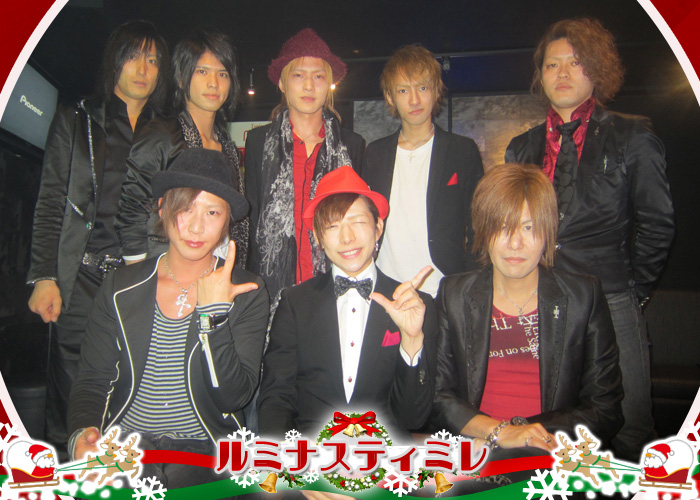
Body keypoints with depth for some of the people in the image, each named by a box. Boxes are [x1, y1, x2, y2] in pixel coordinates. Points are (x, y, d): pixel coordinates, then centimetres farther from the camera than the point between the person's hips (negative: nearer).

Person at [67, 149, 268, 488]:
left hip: (207, 455, -2)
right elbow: (91, 382, 8)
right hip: (122, 449, 2)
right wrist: (83, 432, -12)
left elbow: (235, 396, -9)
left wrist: (214, 312, -16)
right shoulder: (120, 288, 6)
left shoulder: (246, 293, -1)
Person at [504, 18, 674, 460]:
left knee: (629, 433, 3)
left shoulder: (633, 138, 5)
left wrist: (632, 291, 1)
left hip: (610, 307, -2)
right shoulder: (523, 148, 15)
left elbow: (657, 224, 4)